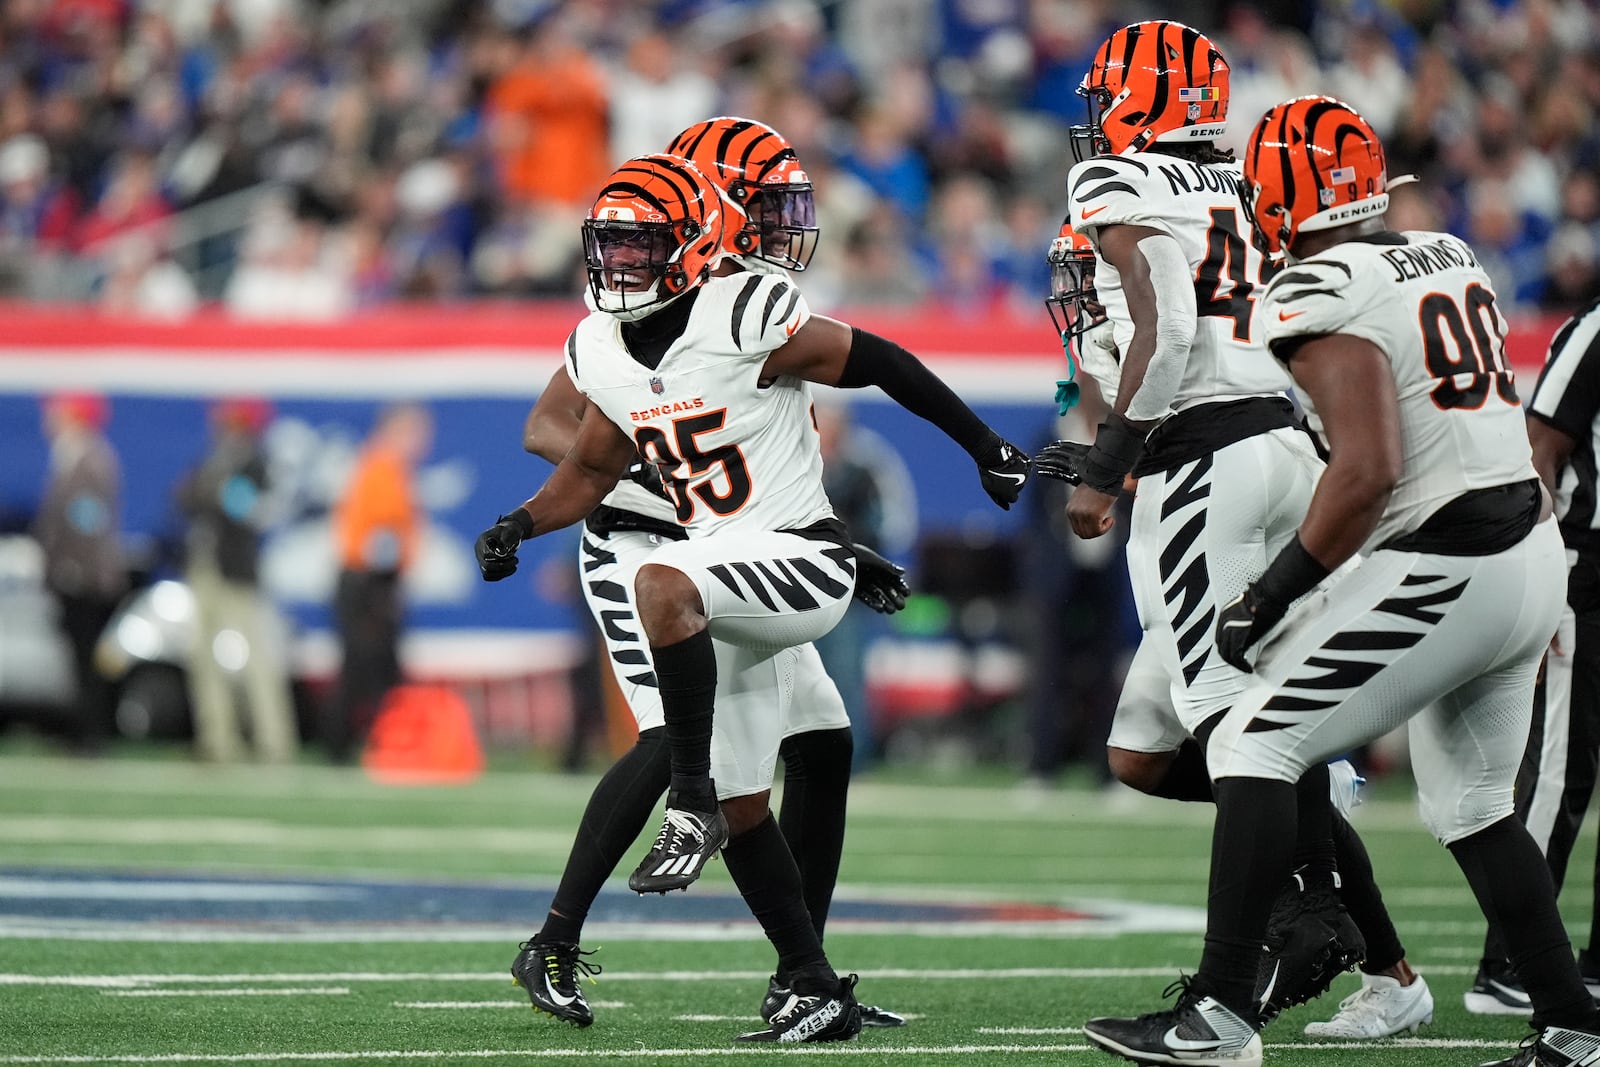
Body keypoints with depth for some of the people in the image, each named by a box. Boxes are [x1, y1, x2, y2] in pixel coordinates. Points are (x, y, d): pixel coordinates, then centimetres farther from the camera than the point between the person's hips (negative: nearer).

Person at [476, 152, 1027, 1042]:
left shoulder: (749, 322, -17)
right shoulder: (603, 352, 5)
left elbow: (880, 363, -8)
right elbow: (594, 470, 18)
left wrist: (984, 447, -1)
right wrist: (520, 525, 0)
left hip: (800, 559, -8)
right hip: (730, 585, 8)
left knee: (660, 584, -36)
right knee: (743, 809, 8)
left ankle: (690, 804, -28)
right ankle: (819, 991, 18)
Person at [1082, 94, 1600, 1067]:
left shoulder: (1324, 297, -15)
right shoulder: (1450, 257, 11)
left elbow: (1368, 471, -23)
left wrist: (1275, 593, -16)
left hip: (1444, 572, -8)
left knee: (1256, 747, -4)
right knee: (1474, 804, 21)